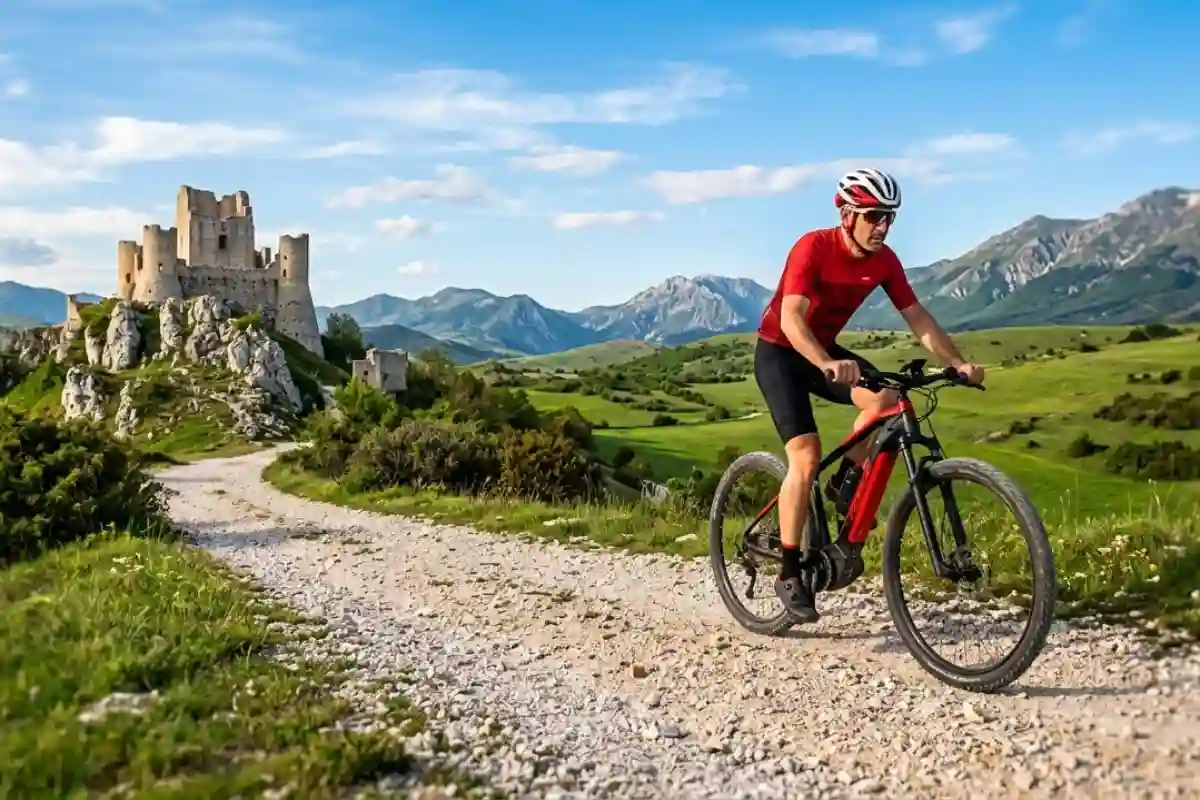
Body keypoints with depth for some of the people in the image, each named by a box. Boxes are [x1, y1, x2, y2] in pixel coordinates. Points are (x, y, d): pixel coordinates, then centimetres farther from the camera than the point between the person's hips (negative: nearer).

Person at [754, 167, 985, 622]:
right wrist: (827, 365, -53)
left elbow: (917, 318, -6)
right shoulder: (813, 248, -25)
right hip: (779, 353, -5)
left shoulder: (884, 260, -8)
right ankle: (790, 574, -8)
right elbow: (791, 319, -37)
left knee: (888, 400, -23)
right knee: (806, 458, -18)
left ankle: (846, 484, 1)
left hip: (826, 350, 6)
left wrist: (958, 363, -19)